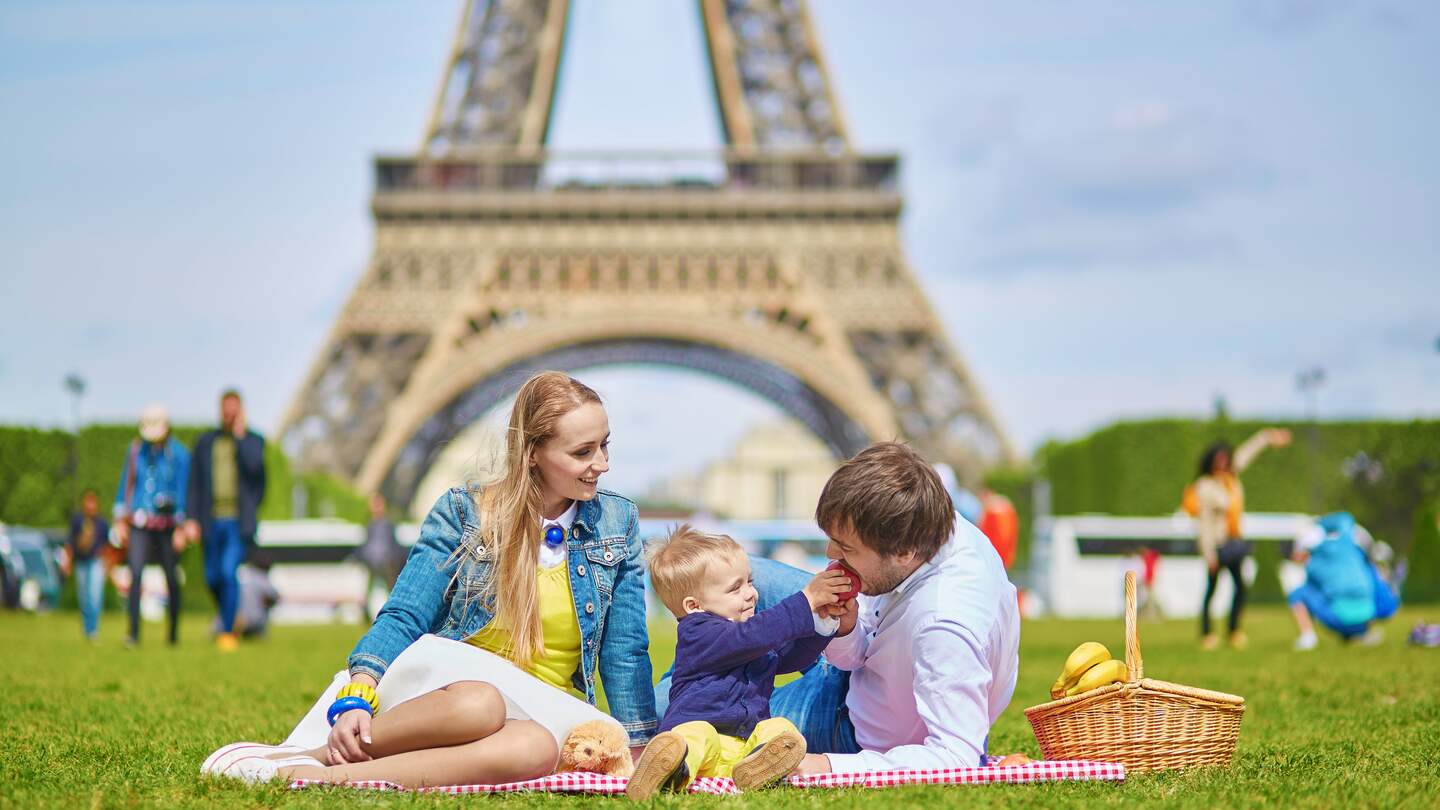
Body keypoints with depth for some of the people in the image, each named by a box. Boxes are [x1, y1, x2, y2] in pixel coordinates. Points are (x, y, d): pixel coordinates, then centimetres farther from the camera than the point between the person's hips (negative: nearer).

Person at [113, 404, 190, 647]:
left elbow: (183, 490, -4)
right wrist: (121, 520, 8)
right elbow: (126, 483, 11)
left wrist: (181, 527, -7)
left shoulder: (179, 454, -4)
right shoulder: (136, 450, 5)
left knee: (171, 578, 6)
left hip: (166, 524, -2)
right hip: (139, 523, 2)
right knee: (135, 574, -13)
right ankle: (134, 632, -17)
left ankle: (174, 632, 20)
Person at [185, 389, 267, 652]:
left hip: (239, 521, -3)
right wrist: (193, 519, 1)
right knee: (213, 578, 7)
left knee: (229, 572, -17)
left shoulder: (254, 440, 3)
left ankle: (227, 631, -9)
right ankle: (228, 618, 34)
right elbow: (196, 483, 9)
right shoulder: (205, 442, 10)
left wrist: (240, 435, -12)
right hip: (213, 520, 3)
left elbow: (253, 467, -17)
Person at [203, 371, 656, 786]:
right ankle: (308, 754, -29)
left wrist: (640, 752, 6)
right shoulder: (462, 513, 1)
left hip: (540, 710, 2)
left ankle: (328, 774, -37)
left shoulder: (617, 523, 9)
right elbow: (404, 617, -7)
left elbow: (626, 654, 12)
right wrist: (357, 696, -25)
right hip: (447, 683, -2)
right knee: (478, 705, -42)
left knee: (535, 747, -39)